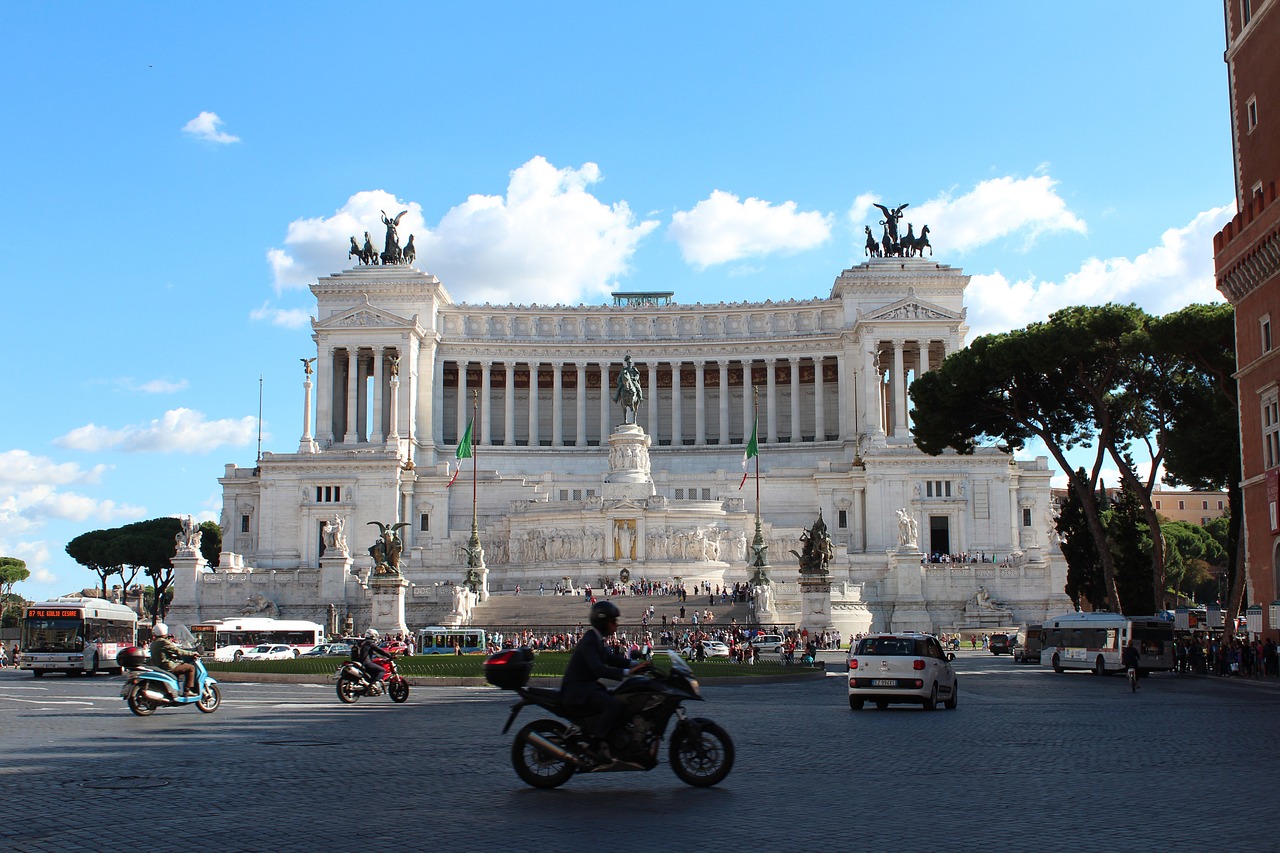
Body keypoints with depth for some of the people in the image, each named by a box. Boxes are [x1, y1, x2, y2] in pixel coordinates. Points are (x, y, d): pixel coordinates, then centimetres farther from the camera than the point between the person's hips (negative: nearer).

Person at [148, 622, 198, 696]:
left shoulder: (153, 643, 14)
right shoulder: (163, 642, -15)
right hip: (167, 667, -10)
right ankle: (187, 691, -13)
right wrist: (191, 654, -6)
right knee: (191, 668, -7)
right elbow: (177, 651, -15)